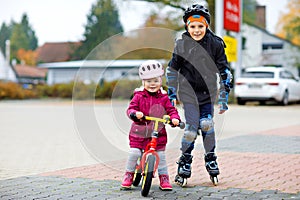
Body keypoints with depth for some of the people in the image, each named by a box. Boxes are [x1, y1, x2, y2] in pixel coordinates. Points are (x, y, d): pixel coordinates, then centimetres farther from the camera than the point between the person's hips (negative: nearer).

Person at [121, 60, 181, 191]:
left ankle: (164, 178, 13)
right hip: (139, 131, -1)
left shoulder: (163, 97, 2)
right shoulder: (139, 95, -1)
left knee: (161, 155, -1)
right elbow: (131, 108, -7)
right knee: (134, 153, -6)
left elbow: (171, 109, 1)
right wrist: (135, 113, -30)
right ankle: (129, 175, 14)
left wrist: (174, 118, -20)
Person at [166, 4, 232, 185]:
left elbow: (224, 72, -1)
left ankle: (211, 159, 15)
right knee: (191, 128, -11)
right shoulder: (182, 44, -7)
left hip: (208, 92, 1)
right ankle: (185, 161, 9)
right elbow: (172, 70, 6)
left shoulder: (215, 44, -8)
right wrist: (171, 94, 8)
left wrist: (224, 98, -1)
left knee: (207, 125, -9)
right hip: (189, 92, -1)